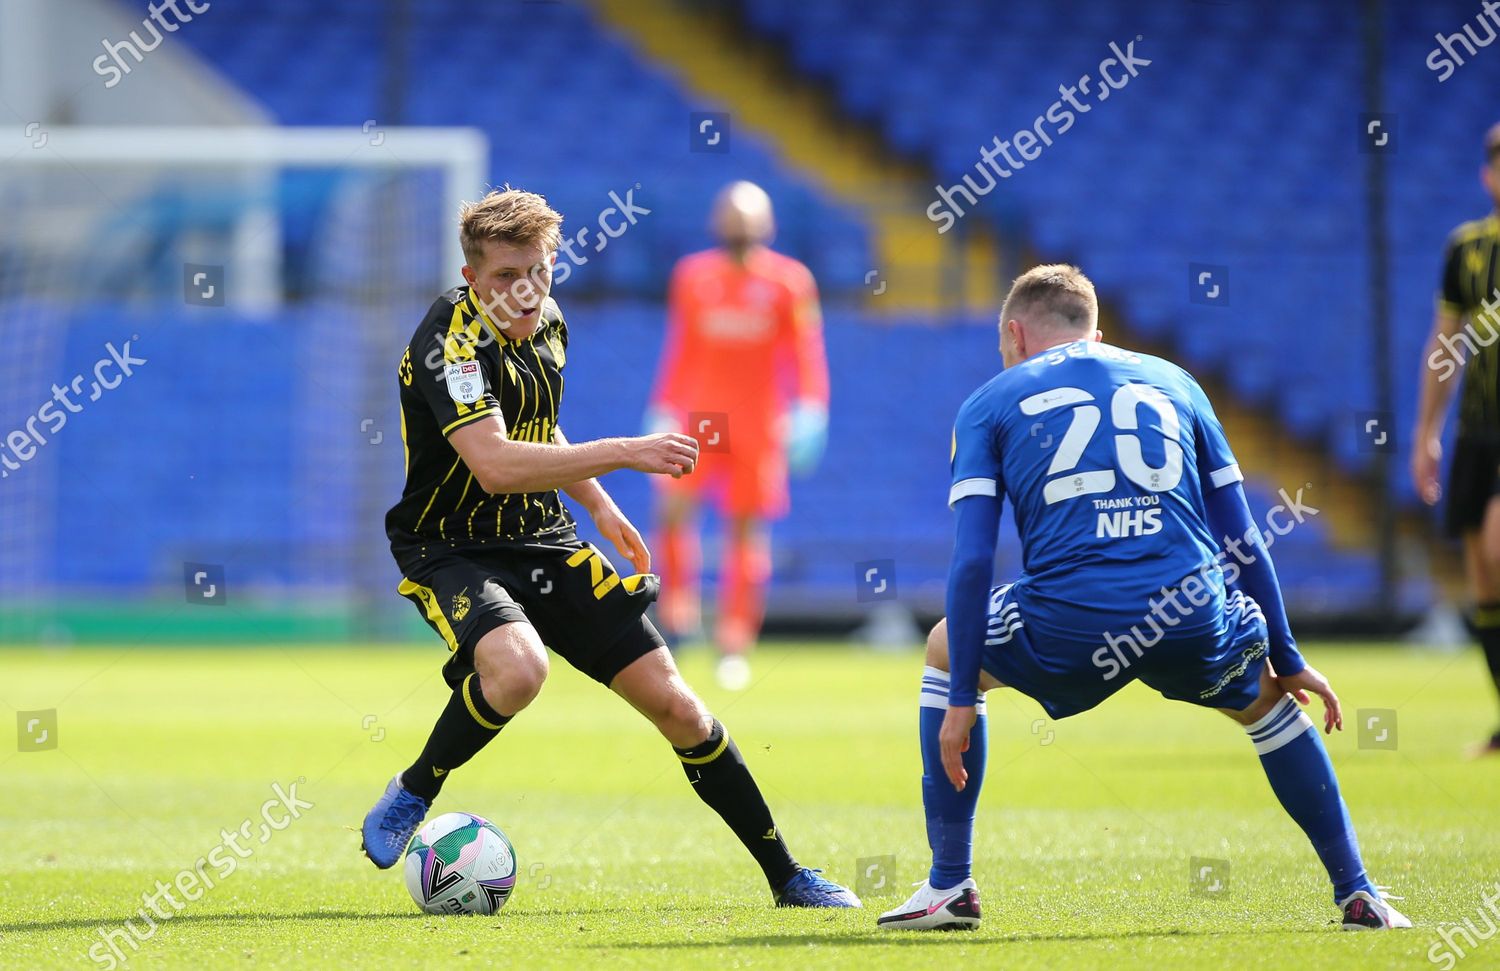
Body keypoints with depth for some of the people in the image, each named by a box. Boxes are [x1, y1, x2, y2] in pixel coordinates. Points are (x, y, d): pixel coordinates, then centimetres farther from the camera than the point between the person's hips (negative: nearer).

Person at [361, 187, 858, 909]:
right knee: (518, 670, -37)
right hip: (450, 549, -7)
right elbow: (494, 464, -37)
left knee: (673, 703, 0)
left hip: (545, 546, 7)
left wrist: (601, 508, 21)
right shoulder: (449, 341, -23)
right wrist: (624, 454, -40)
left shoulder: (546, 323, 4)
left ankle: (786, 876, 11)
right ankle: (411, 796, -10)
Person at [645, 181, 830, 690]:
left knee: (748, 530, 0)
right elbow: (680, 350, 13)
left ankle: (734, 646, 5)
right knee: (674, 506, -16)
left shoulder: (788, 281, -1)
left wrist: (809, 409, -14)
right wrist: (663, 411, 11)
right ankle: (678, 610, 3)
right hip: (701, 417, 1)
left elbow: (806, 352, -2)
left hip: (760, 425, -1)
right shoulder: (693, 276, 6)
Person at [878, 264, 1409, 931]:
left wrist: (961, 699, 6)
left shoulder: (990, 404, 16)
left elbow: (971, 560, 5)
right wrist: (1287, 660, 28)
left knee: (947, 650, 29)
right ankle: (1356, 893, 26)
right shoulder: (1173, 382, 24)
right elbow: (1240, 542, 21)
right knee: (1267, 698, 34)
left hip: (1067, 623, -2)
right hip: (1192, 616, 2)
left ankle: (949, 886, 22)